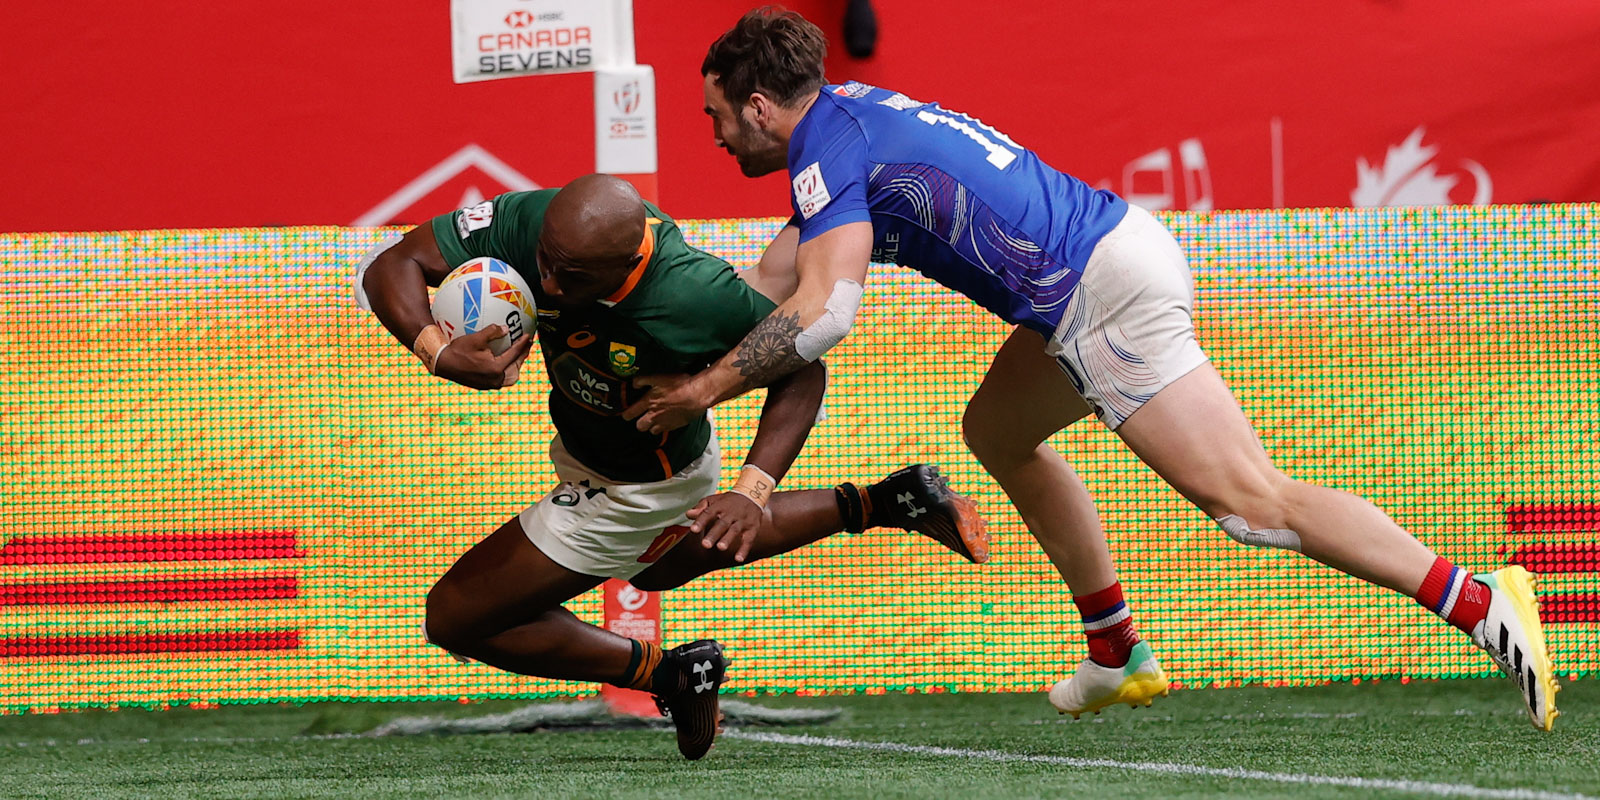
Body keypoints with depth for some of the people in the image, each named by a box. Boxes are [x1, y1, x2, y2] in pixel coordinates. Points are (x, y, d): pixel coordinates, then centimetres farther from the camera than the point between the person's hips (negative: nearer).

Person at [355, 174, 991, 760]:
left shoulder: (698, 296, -40)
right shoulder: (528, 223, -30)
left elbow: (800, 368, -24)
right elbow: (391, 266, -25)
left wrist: (751, 494, -35)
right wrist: (438, 352, -45)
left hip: (637, 488, -7)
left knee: (456, 619, -3)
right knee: (659, 567, 38)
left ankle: (664, 672, 6)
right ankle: (875, 505, 36)